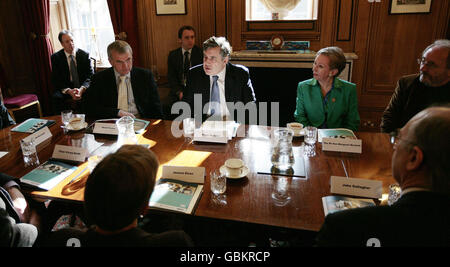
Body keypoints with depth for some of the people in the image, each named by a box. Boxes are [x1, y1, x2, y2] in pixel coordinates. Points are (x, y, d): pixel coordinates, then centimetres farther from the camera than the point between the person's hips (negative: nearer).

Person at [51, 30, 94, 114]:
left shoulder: (84, 55, 4)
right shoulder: (56, 57, 3)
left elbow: (90, 76, -2)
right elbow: (56, 80, -2)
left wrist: (81, 89, -22)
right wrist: (69, 91, -22)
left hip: (83, 89, 0)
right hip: (65, 89, 0)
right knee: (56, 97, -31)